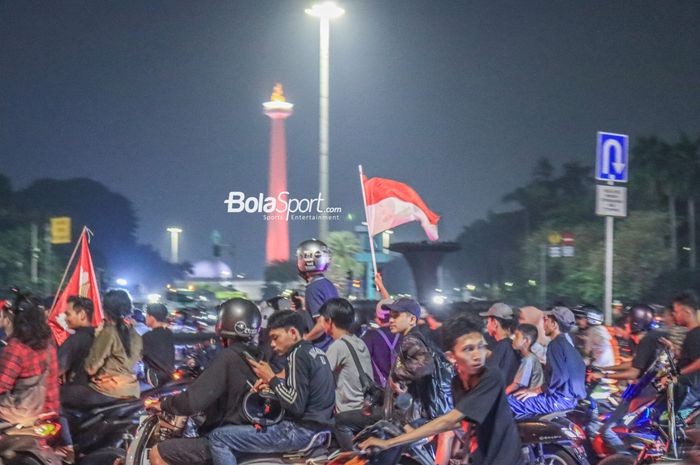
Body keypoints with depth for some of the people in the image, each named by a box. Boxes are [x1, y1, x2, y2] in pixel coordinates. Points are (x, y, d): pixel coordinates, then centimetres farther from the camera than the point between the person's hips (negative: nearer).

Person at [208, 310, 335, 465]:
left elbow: (296, 406, -20)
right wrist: (272, 381, 9)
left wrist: (272, 379, -9)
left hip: (301, 431, -10)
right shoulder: (316, 352, 14)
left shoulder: (298, 354, -14)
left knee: (218, 438, -11)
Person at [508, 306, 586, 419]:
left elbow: (559, 376, -24)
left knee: (511, 401, -14)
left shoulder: (555, 345, -13)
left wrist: (537, 391, -16)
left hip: (562, 398, -10)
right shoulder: (567, 345, 16)